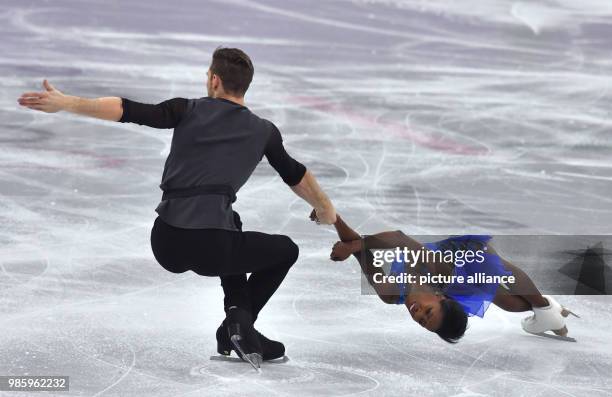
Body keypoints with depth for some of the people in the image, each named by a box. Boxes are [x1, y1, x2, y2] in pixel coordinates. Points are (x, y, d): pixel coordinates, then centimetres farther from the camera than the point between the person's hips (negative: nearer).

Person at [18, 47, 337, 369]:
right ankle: (240, 321, 5)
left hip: (165, 244, 3)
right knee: (286, 251, 24)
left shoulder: (188, 111, 9)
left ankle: (237, 308, 20)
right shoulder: (263, 131, 12)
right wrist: (325, 209, 44)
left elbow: (128, 110, 1)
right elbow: (296, 176, 26)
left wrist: (65, 102, 5)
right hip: (208, 249, -3)